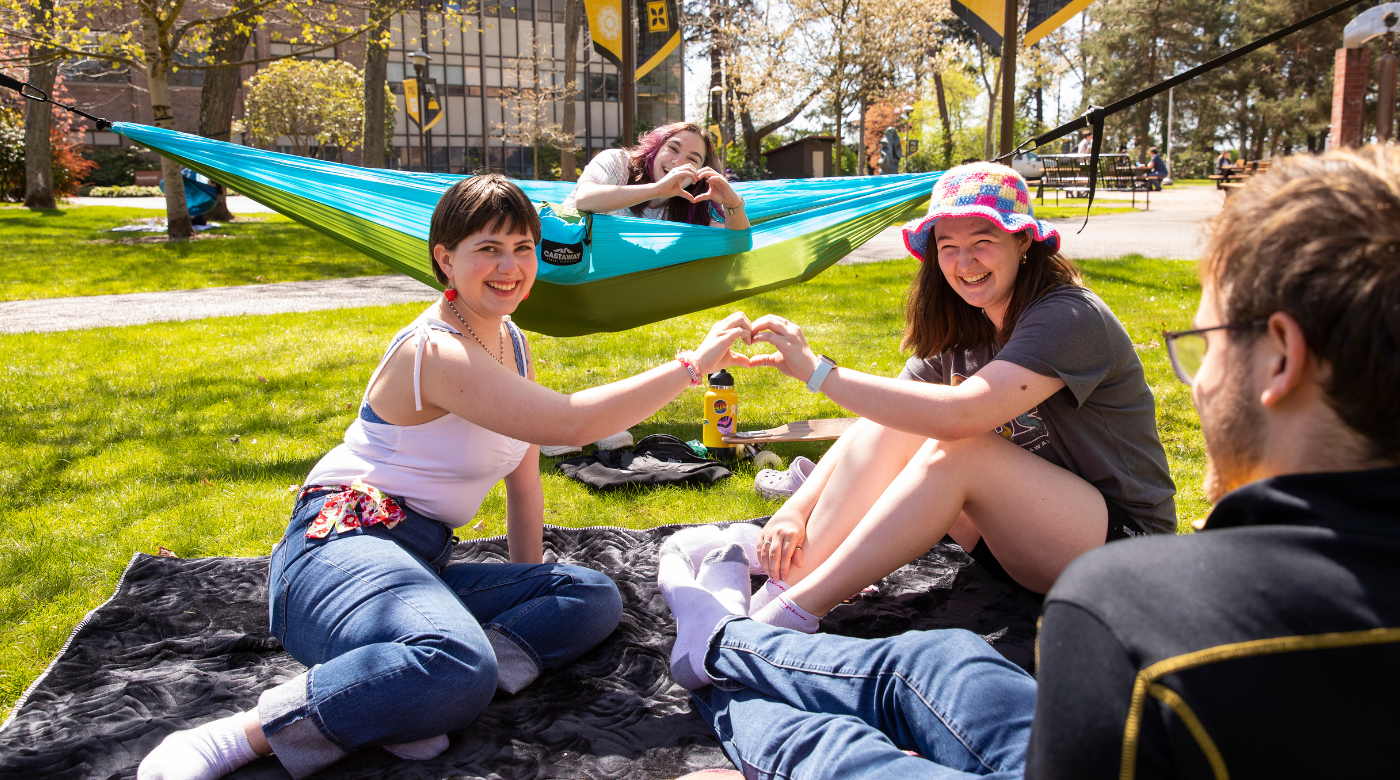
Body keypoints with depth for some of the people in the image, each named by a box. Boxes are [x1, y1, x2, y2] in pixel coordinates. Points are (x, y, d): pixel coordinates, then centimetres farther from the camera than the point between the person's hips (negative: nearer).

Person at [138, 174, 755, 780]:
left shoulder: (511, 342, 12)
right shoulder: (437, 352, -17)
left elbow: (524, 482, 14)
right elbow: (569, 423, -25)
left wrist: (529, 595, 13)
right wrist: (693, 365, -20)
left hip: (420, 566, 10)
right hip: (342, 546, -10)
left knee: (595, 596, -4)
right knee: (460, 671, -38)